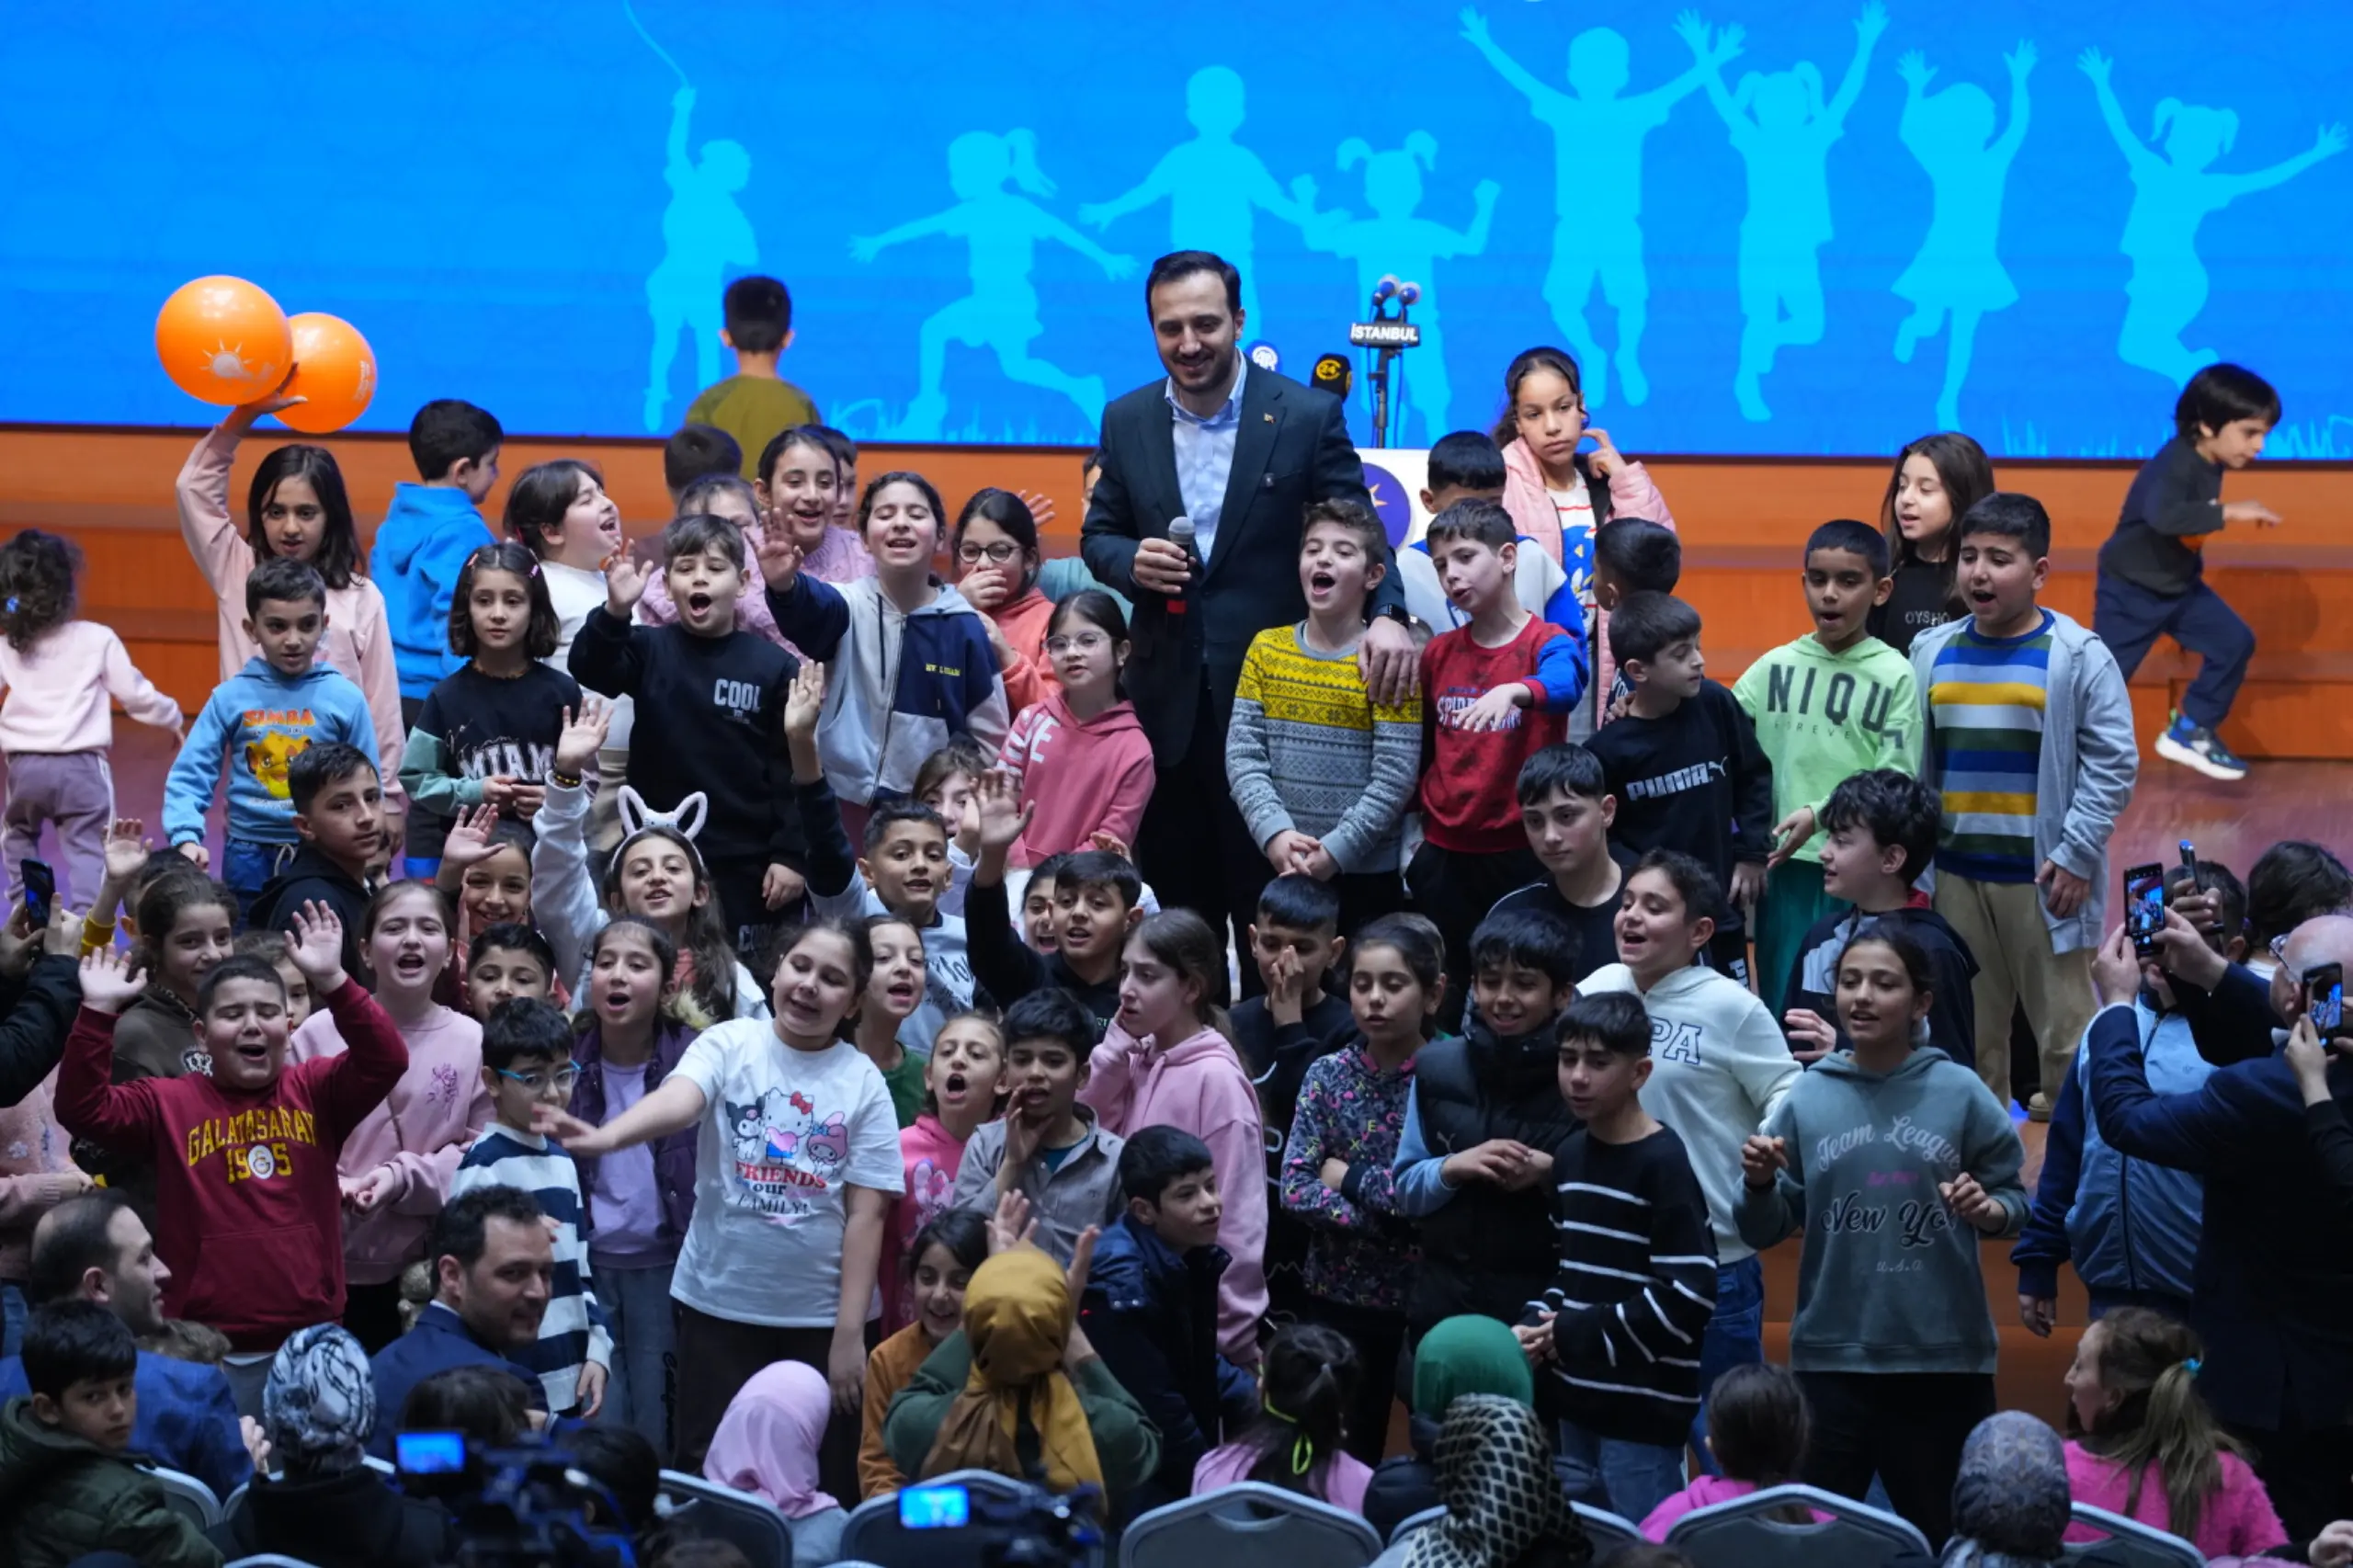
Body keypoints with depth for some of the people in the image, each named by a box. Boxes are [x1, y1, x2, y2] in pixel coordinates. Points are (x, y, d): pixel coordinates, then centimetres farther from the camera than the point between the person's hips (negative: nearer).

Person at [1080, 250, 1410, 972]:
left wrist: (1387, 613, -27)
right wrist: (1131, 560, -11)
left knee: (1267, 894, 2)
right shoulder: (1127, 420, 6)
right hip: (1168, 693, 3)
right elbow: (1097, 535, 13)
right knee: (1179, 893, 10)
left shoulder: (1309, 416, -5)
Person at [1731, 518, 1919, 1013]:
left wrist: (1821, 814, -19)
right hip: (1785, 866, 3)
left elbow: (1896, 782, -9)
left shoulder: (1895, 675, -2)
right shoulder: (1775, 666, 8)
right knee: (1781, 1008, 9)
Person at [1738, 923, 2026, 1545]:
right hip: (1831, 1356, 1)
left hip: (1944, 1357, -1)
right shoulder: (1807, 1098, 0)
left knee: (1942, 1534, 11)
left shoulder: (1960, 1093, -3)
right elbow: (1765, 1232, 3)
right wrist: (1760, 1186, -18)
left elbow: (2013, 1200, 3)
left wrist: (1990, 1211, -18)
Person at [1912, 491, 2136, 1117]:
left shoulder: (2077, 656, -6)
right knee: (1967, 1025, 12)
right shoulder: (1931, 652, 7)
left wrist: (2076, 856, -11)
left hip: (2042, 874, -4)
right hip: (1954, 871, 4)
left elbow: (2112, 762, -7)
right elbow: (1911, 761, 12)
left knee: (2063, 1022, 0)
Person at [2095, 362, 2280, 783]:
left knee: (2235, 642, -1)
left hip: (2179, 585, 8)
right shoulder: (2175, 466, -30)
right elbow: (2163, 516, -51)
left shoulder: (2210, 463, -3)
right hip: (2130, 591, -8)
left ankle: (2190, 732, 11)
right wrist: (2229, 512, -48)